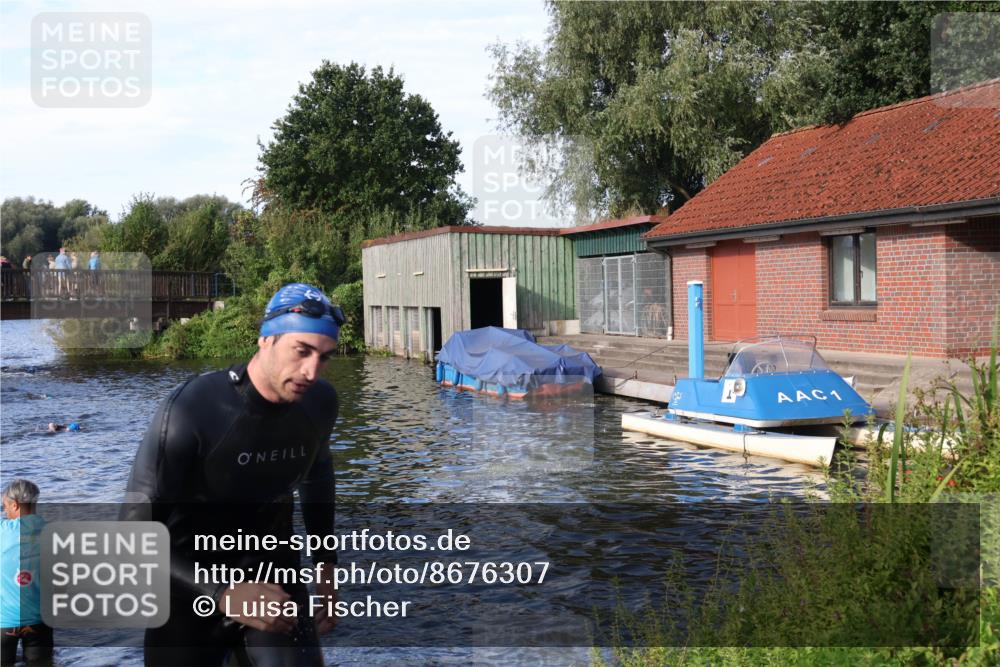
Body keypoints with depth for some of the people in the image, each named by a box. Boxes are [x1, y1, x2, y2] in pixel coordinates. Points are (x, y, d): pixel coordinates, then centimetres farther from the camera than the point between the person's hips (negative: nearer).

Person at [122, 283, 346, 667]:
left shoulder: (319, 402, -10)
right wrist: (224, 594, -31)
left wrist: (325, 566, 12)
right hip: (192, 591, -2)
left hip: (274, 578, 3)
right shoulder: (191, 409, -24)